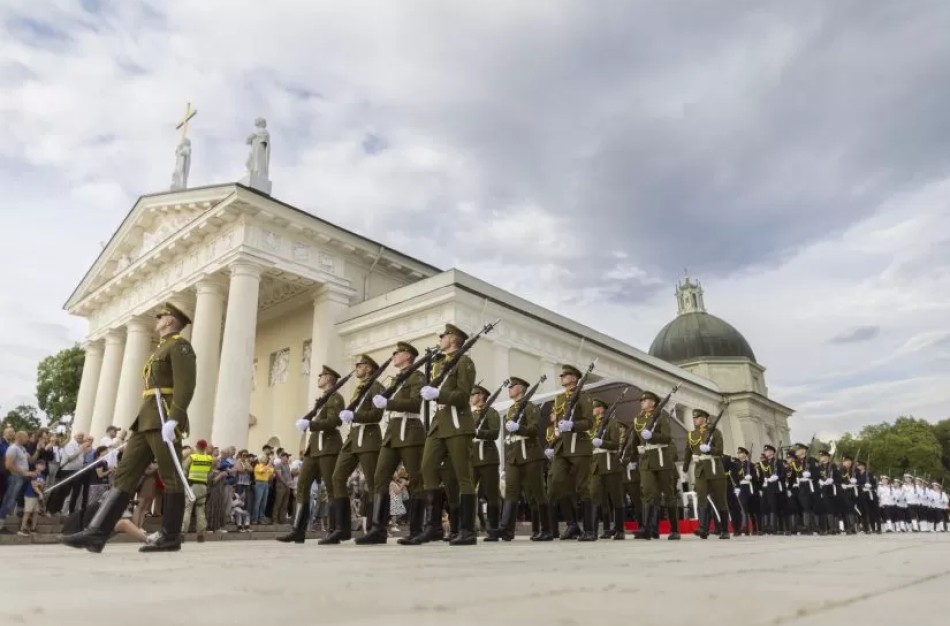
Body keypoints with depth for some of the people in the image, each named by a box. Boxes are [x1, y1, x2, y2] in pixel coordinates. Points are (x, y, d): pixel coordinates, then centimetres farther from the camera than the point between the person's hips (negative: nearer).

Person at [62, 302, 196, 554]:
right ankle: (97, 534, 3)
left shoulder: (179, 345, -4)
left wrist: (173, 420, -26)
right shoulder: (160, 348, 26)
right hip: (147, 421, 10)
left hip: (164, 420, -10)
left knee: (171, 479, -5)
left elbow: (186, 386, -17)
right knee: (124, 475, 3)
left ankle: (170, 538, 0)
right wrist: (142, 422, 24)